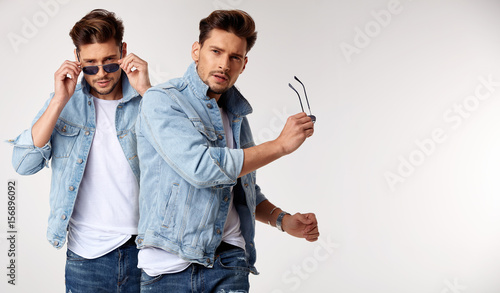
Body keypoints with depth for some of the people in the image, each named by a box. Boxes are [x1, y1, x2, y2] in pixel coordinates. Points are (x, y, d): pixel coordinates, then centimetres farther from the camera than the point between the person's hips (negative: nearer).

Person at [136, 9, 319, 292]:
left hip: (229, 260, 5)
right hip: (170, 266, -4)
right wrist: (281, 145, -13)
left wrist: (283, 220, 8)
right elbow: (201, 167, -21)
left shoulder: (236, 115, 15)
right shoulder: (161, 100, -7)